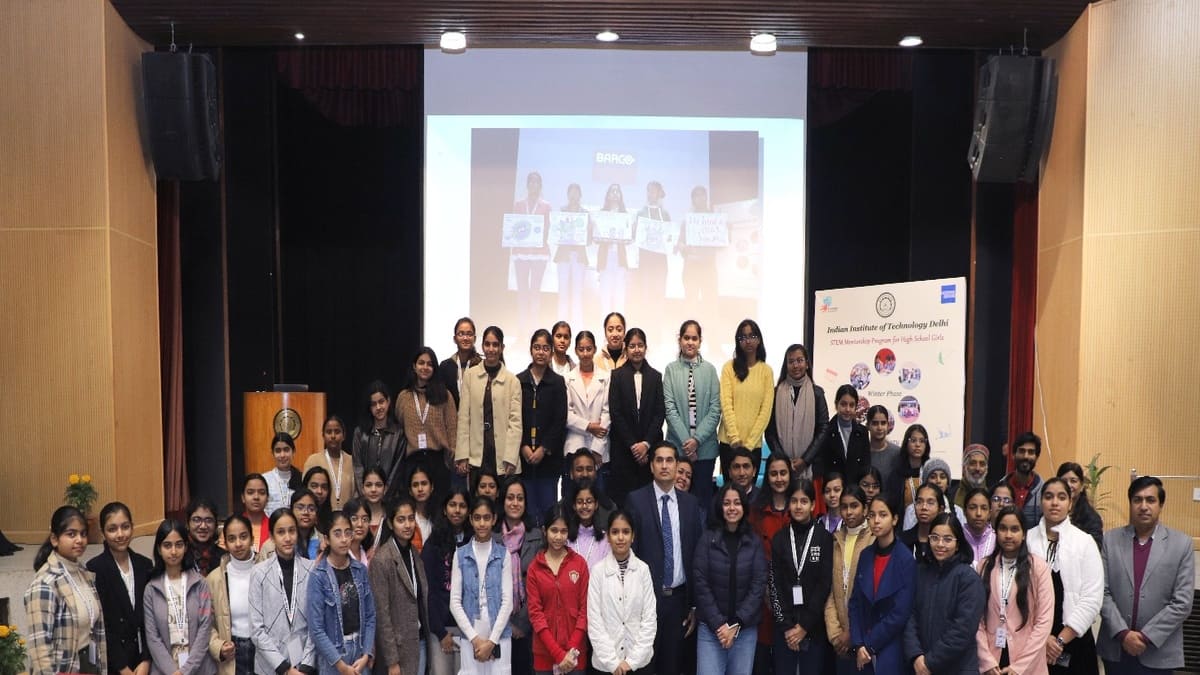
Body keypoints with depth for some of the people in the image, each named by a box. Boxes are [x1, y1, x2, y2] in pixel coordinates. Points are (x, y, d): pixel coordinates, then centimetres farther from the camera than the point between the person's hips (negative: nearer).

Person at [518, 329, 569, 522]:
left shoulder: (558, 382, 2)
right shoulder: (518, 381, 4)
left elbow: (560, 420, -1)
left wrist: (543, 449, -8)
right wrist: (523, 447, -7)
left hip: (549, 454, -1)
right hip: (523, 455, 1)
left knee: (548, 505, 1)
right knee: (527, 507, 2)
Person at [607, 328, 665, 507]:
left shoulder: (655, 376, 8)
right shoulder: (617, 375, 2)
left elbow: (660, 413, 3)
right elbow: (615, 413, -2)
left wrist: (646, 443, -7)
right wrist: (632, 444, -7)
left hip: (650, 446, 2)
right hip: (623, 447, -1)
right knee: (622, 496, -4)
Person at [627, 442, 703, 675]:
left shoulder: (690, 503, 6)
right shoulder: (636, 500, -4)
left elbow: (696, 554, 7)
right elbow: (629, 550, -5)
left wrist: (695, 604, 7)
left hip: (678, 597, 3)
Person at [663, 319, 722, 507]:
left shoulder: (709, 370, 4)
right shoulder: (671, 369, 2)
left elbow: (715, 409, 0)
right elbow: (669, 408, -3)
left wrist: (697, 439, -9)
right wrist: (685, 440, -11)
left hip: (705, 447, 1)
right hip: (678, 446, 0)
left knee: (703, 494, 5)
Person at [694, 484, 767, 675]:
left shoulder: (754, 542, 3)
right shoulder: (707, 539, -2)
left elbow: (758, 586, -2)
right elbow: (701, 584, -4)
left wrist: (736, 624, -9)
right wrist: (719, 624, -10)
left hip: (746, 628, 2)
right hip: (711, 627, -1)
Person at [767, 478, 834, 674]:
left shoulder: (824, 538, 0)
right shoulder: (779, 538, 5)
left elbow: (825, 584, -5)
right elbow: (774, 584, 2)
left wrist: (805, 625, -9)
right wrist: (786, 625, -6)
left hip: (814, 625, -1)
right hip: (784, 626, 1)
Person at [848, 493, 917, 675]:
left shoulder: (906, 560, -12)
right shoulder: (865, 555, 3)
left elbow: (901, 613, -15)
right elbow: (855, 603, 4)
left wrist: (870, 645, -10)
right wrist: (858, 645, -7)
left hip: (891, 653, -4)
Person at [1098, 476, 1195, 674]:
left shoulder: (1181, 543, -2)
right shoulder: (1111, 539, 1)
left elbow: (1182, 603, -6)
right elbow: (1102, 593, -2)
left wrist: (1146, 636, -11)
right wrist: (1123, 633, -12)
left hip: (1159, 652, -1)